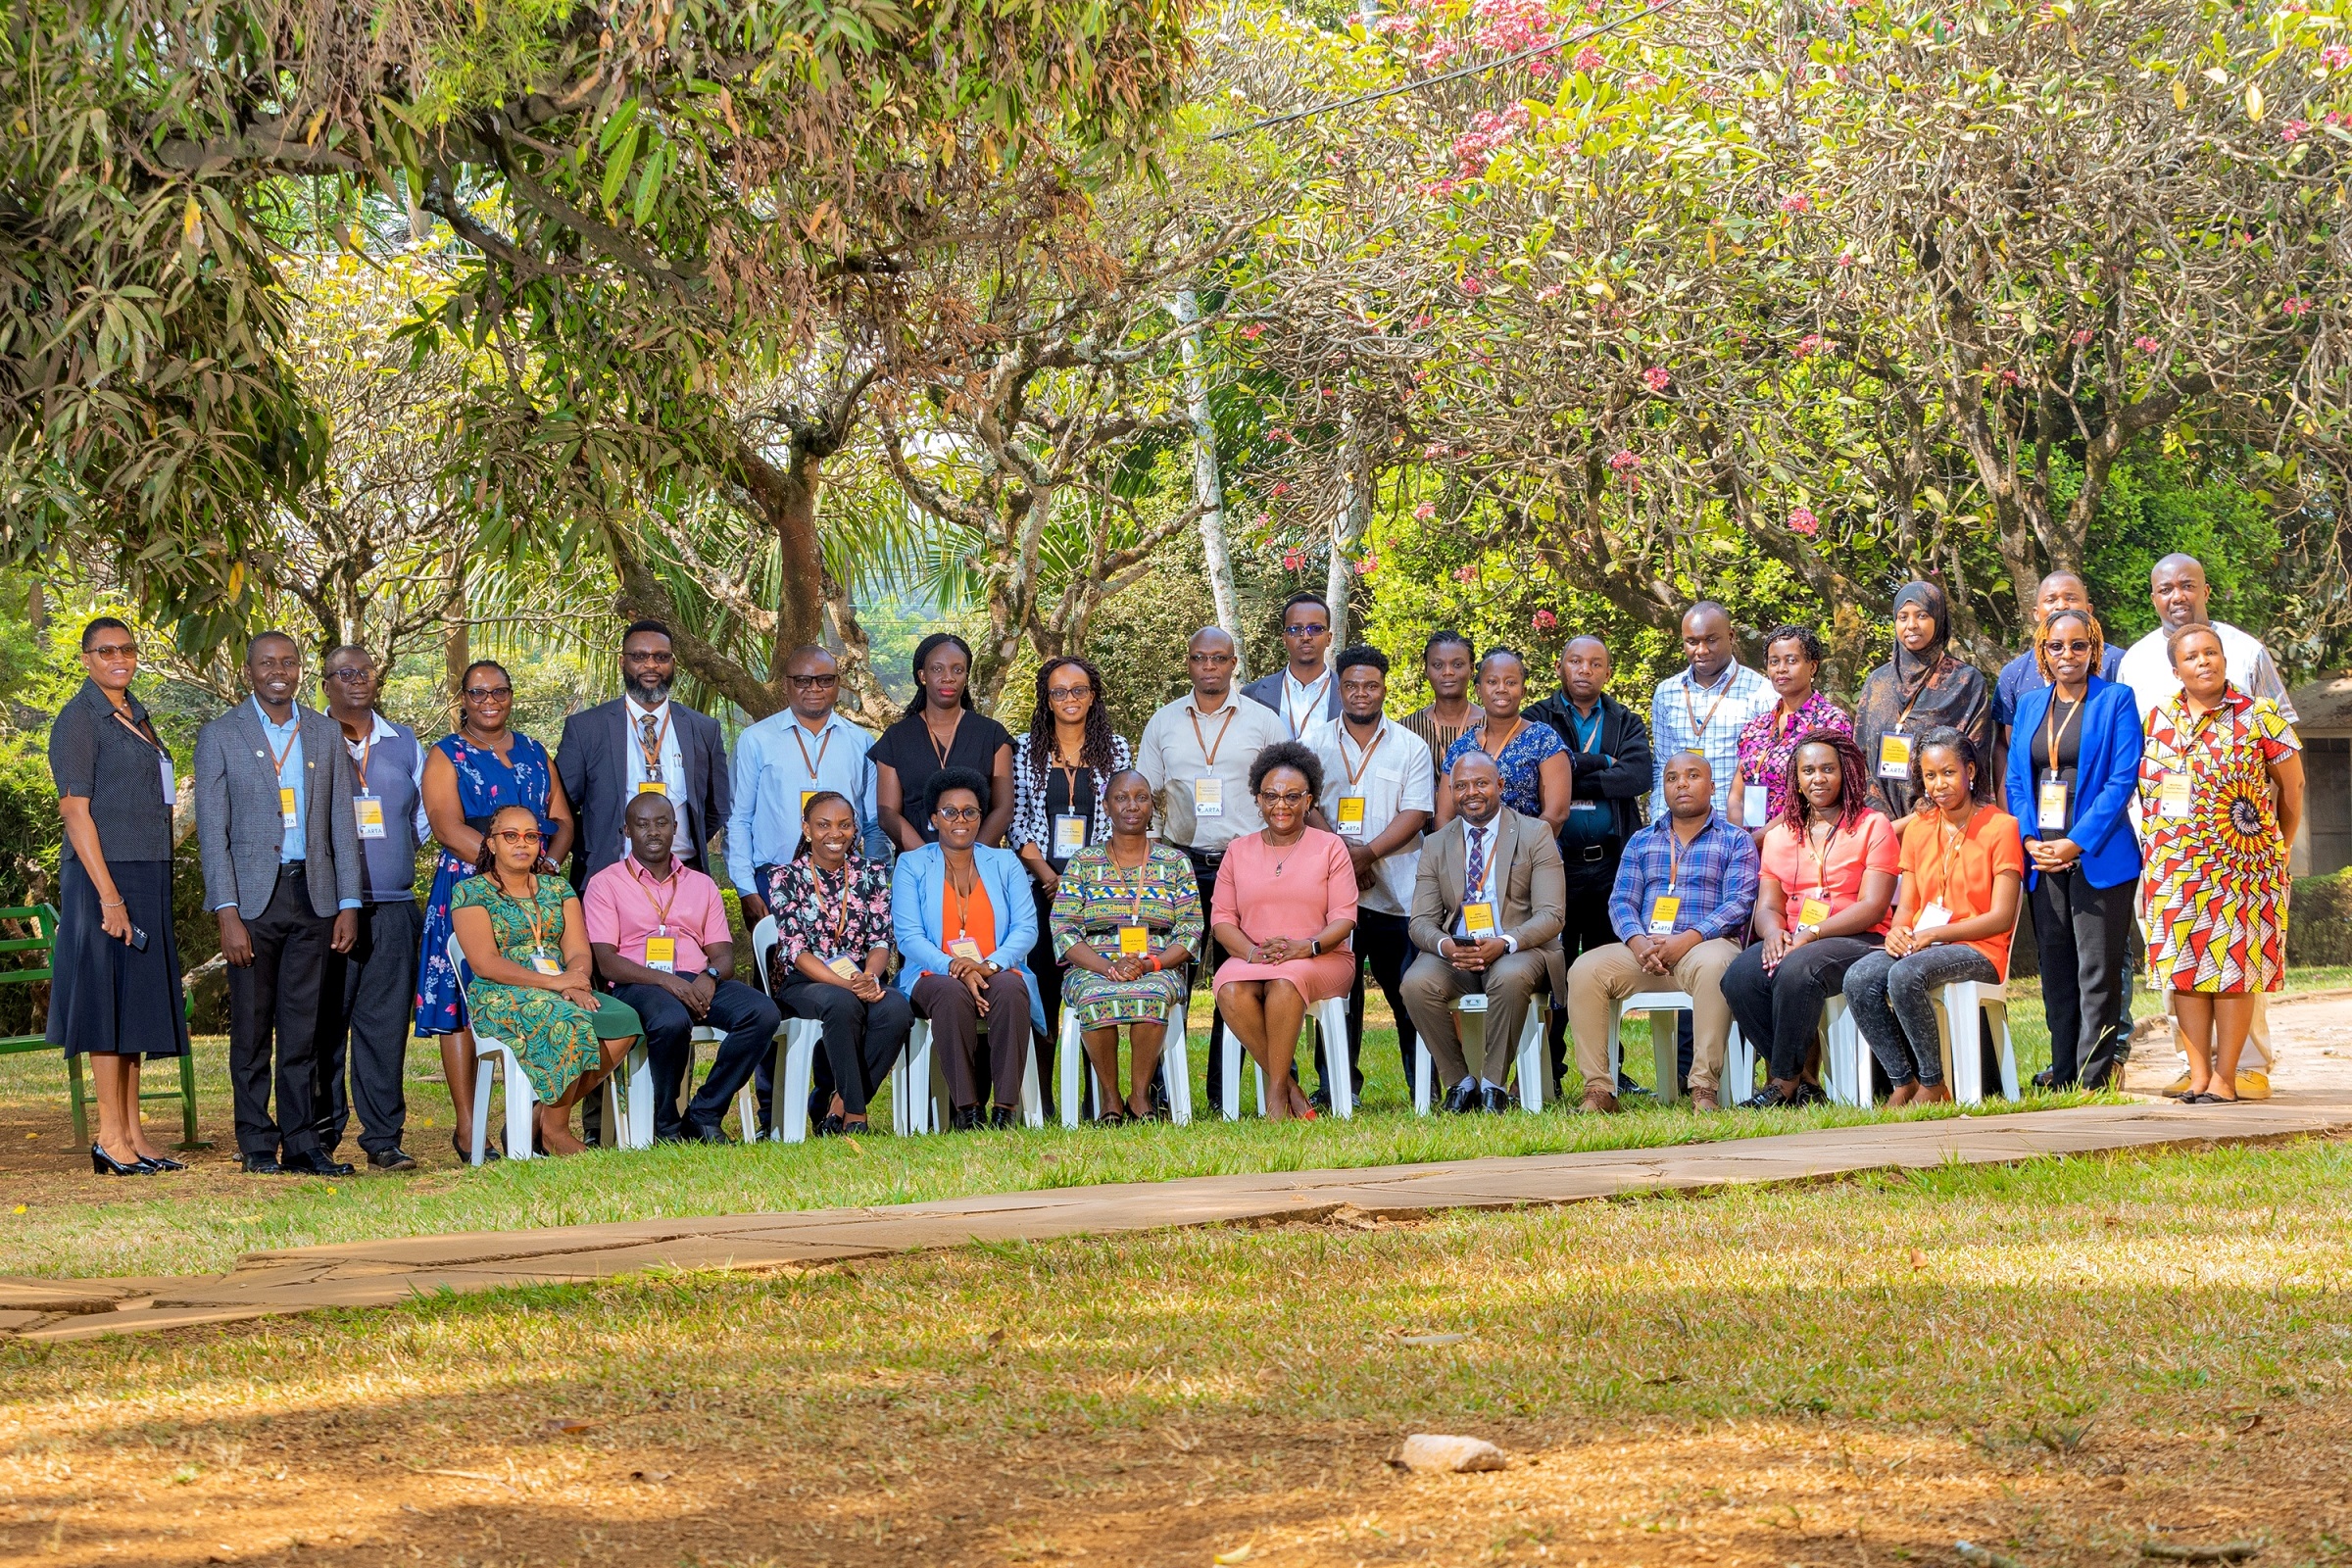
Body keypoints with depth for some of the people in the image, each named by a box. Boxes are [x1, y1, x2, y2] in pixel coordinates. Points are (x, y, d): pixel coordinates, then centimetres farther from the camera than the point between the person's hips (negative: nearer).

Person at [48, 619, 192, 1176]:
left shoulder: (135, 715, 16)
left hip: (147, 878, 8)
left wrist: (153, 890, 15)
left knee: (138, 1003, 8)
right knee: (109, 1000, -7)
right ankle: (110, 1136, -5)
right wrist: (109, 895, -20)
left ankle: (134, 1134, 11)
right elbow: (75, 810, -15)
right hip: (104, 876, -8)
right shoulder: (79, 720, -9)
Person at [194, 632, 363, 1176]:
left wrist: (349, 903, 3)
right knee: (252, 1028, 0)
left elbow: (342, 825, 11)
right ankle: (258, 1145, 6)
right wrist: (227, 913, -11)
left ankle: (302, 1143, 7)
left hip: (313, 896, 3)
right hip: (252, 900, -2)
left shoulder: (326, 735, 11)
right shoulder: (220, 737, 1)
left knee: (303, 1029, 3)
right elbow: (213, 832, -3)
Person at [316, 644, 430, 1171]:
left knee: (385, 1022, -1)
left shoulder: (404, 744, 16)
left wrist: (392, 858, 10)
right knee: (326, 1024, -3)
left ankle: (384, 1138, 2)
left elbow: (421, 821, 22)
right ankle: (323, 1135, 1)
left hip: (393, 906, 3)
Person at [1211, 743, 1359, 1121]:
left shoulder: (1329, 847, 8)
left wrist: (1306, 947, -20)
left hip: (1320, 960, -2)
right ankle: (1289, 1086, -24)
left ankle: (1277, 1090, -28)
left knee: (1287, 981, -38)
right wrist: (1253, 952, -13)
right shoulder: (1240, 850, 16)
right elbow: (1221, 918, 8)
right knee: (1231, 992, -33)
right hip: (1250, 960, 2)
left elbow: (1344, 917, 0)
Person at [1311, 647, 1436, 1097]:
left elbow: (1416, 815, -1)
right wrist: (1340, 851, -13)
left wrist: (1367, 853, -14)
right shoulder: (1318, 746, 11)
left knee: (1407, 991, -3)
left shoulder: (1411, 748, 7)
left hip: (1396, 894, -1)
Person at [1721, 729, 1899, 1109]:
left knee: (1797, 970, -37)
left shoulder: (1873, 828, 3)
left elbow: (1872, 907, -7)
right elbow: (1768, 905, 13)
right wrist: (1773, 932, -13)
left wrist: (1811, 934, -19)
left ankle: (1785, 1083, -24)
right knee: (1739, 977, -26)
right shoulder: (1780, 835, 19)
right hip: (1792, 941, 5)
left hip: (1858, 940, -5)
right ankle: (1801, 1081, -19)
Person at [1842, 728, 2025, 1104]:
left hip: (1979, 950, -5)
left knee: (1906, 975, -35)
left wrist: (1932, 934, -17)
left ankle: (1934, 1085, -20)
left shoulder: (2000, 827, -3)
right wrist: (1897, 931, -10)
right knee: (1859, 978, -26)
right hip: (1920, 945, 6)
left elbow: (2001, 917, -9)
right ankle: (1903, 1083, -17)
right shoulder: (1918, 829, 16)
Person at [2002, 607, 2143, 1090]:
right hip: (2043, 858, 5)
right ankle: (2062, 1068, 14)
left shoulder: (2115, 700, -2)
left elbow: (2123, 780, -9)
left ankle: (2095, 1072, -3)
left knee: (2098, 969, -5)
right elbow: (2015, 779, 14)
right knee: (2055, 968, 8)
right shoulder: (2029, 702, 14)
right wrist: (2031, 841, -2)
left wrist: (2076, 843, -14)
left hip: (2098, 857, -5)